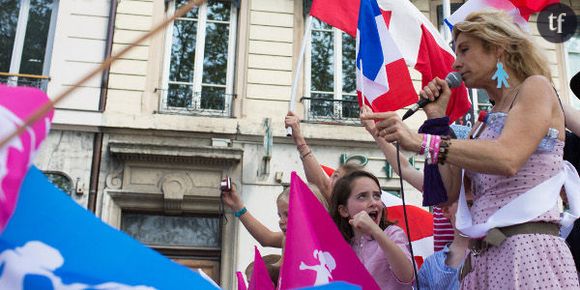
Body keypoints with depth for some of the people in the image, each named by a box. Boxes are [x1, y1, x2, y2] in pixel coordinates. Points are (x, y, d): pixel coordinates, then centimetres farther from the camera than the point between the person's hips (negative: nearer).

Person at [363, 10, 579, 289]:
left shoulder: (535, 87, 0)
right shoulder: (489, 119, 20)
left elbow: (507, 158, -20)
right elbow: (453, 191, 9)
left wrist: (421, 141, -24)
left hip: (527, 248, -7)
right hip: (483, 256, 7)